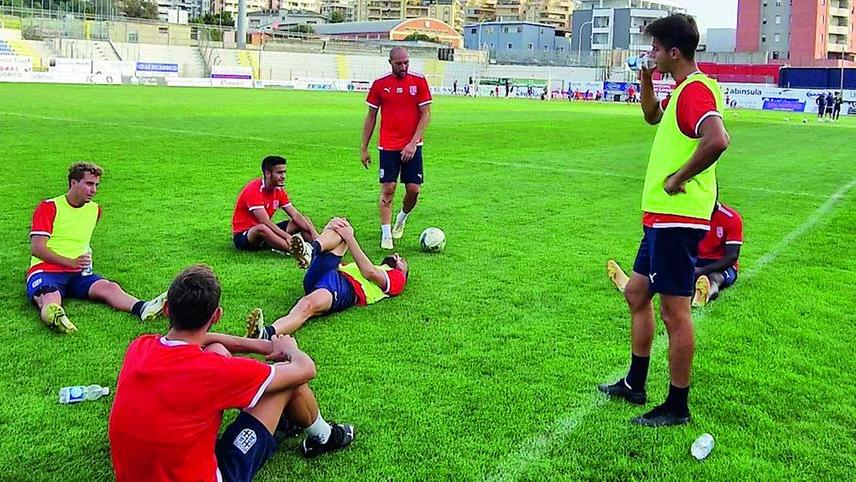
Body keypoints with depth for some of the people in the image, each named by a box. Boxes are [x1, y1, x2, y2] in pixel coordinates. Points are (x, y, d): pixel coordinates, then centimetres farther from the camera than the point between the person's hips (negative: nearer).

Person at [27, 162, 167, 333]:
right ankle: (53, 316, -72)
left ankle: (142, 308, -54)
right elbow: (36, 248, -7)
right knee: (50, 300, -38)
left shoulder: (95, 210, 17)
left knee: (110, 287, -28)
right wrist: (72, 262, -15)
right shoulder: (48, 207, 1)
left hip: (79, 274, 4)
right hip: (46, 270, -3)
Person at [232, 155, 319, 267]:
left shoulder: (279, 190, 3)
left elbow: (296, 215, 0)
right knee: (262, 228, -43)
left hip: (266, 233, 8)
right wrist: (288, 237, -37)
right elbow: (265, 222, -29)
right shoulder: (253, 190, -21)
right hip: (243, 236, -8)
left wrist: (314, 233, -15)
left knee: (304, 220, -3)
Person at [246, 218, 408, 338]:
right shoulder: (375, 268, 42)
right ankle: (312, 250, -34)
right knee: (341, 224, -1)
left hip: (346, 286, -6)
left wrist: (348, 237, 0)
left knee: (307, 306, -40)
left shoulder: (397, 277, 24)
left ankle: (267, 334, -66)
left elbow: (370, 273, 2)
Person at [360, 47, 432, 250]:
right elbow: (371, 117, 8)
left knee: (413, 189, 0)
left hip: (412, 146, 0)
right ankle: (386, 235, 4)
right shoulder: (380, 84, 1)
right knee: (388, 189, -4)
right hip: (388, 146, 0)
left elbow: (426, 115, -2)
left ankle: (402, 218, 30)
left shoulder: (419, 81, -1)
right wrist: (364, 148, 6)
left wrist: (413, 143, -12)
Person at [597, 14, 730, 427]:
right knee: (637, 293, 19)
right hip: (661, 216, 11)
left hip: (677, 218, -11)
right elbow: (653, 116, 35)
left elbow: (717, 140, -35)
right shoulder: (682, 89, 14)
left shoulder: (696, 89, -18)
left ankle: (677, 407, 10)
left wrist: (679, 177, -22)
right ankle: (634, 384, 32)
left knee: (674, 311, -2)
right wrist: (646, 81, 18)